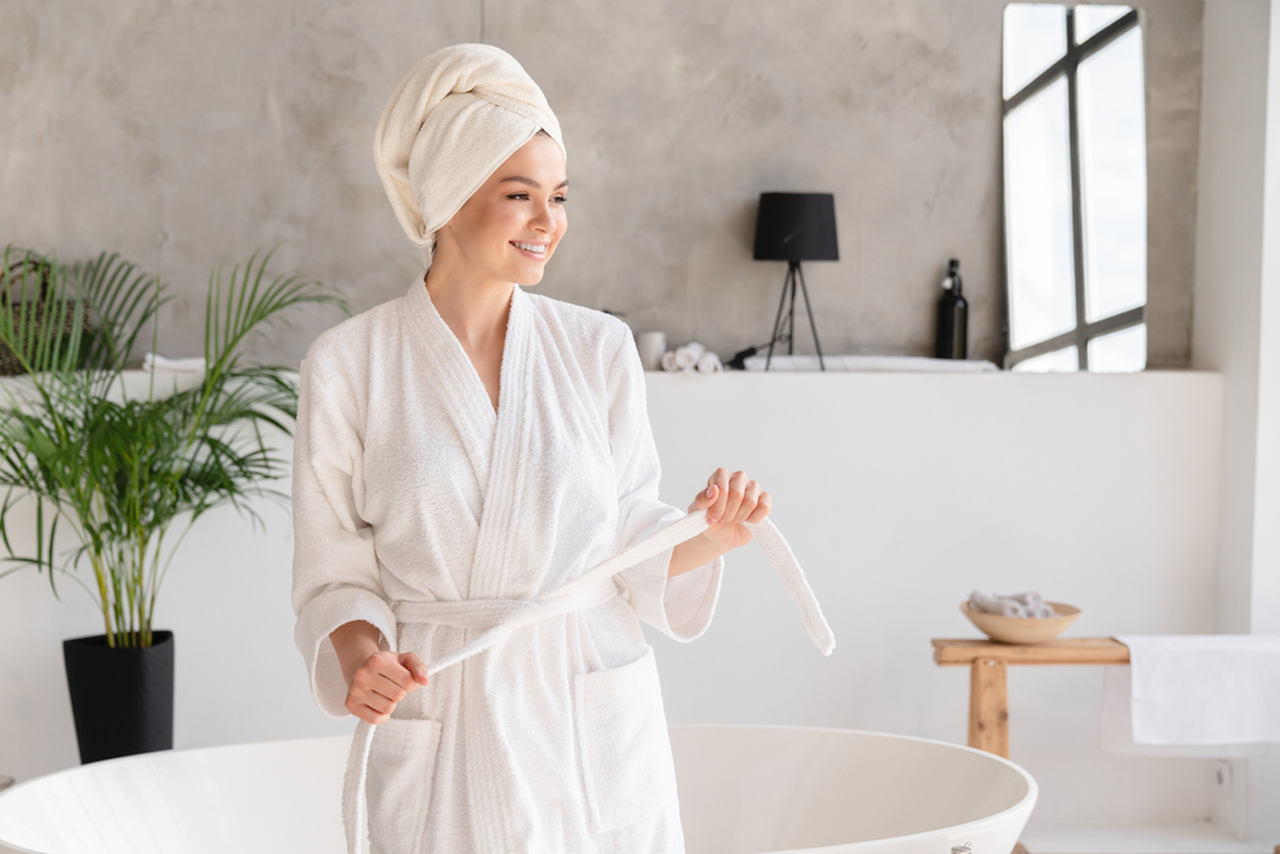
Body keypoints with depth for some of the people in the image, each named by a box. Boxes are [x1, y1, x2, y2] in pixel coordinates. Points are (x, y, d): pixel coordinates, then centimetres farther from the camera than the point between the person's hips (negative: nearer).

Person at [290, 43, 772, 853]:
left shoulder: (599, 348, 1)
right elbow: (334, 573, 0)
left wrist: (709, 537, -13)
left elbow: (630, 546, 6)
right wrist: (359, 661, -18)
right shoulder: (347, 363, -5)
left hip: (596, 727, 2)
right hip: (438, 740, -1)